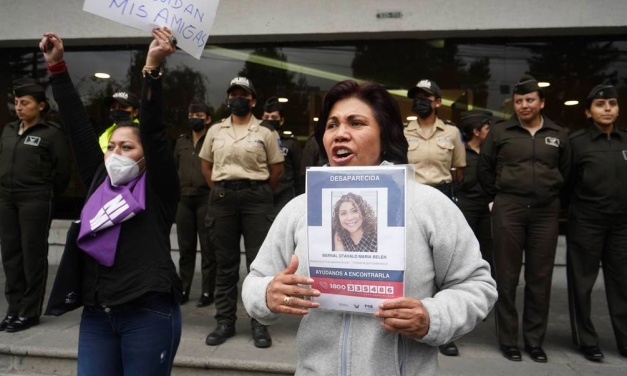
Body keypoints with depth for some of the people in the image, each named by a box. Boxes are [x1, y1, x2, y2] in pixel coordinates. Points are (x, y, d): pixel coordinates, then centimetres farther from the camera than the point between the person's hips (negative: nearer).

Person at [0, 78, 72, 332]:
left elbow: (63, 170, -6)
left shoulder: (52, 133, -6)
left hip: (36, 201, -6)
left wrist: (46, 194, 1)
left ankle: (29, 312, 10)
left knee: (32, 255, -1)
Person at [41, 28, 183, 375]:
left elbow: (154, 131, -14)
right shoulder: (98, 182, 11)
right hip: (96, 315, 5)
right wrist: (56, 67, 10)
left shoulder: (158, 189, -2)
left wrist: (153, 68, -22)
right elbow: (77, 125, 10)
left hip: (149, 314, -5)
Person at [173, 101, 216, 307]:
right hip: (184, 199, 5)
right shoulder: (181, 141, 16)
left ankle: (207, 292, 10)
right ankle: (183, 290, 21)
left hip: (206, 198, -5)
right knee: (185, 247, 11)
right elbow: (174, 167, 20)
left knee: (207, 247, 2)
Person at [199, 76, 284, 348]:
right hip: (221, 198, 3)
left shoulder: (265, 134, 2)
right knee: (225, 262, 8)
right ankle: (225, 321, 19)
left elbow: (277, 169, 5)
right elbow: (205, 164, 17)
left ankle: (259, 323, 10)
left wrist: (261, 193, 5)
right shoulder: (215, 131, 10)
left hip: (255, 198, -2)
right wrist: (219, 191, 10)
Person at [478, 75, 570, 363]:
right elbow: (484, 170, 9)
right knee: (507, 277, 3)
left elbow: (565, 172, 18)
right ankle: (507, 339, 15)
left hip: (546, 212, 2)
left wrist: (551, 197, 14)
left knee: (540, 278, 7)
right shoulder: (499, 132, 3)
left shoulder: (558, 135, 10)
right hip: (508, 210, -2)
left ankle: (535, 340, 21)